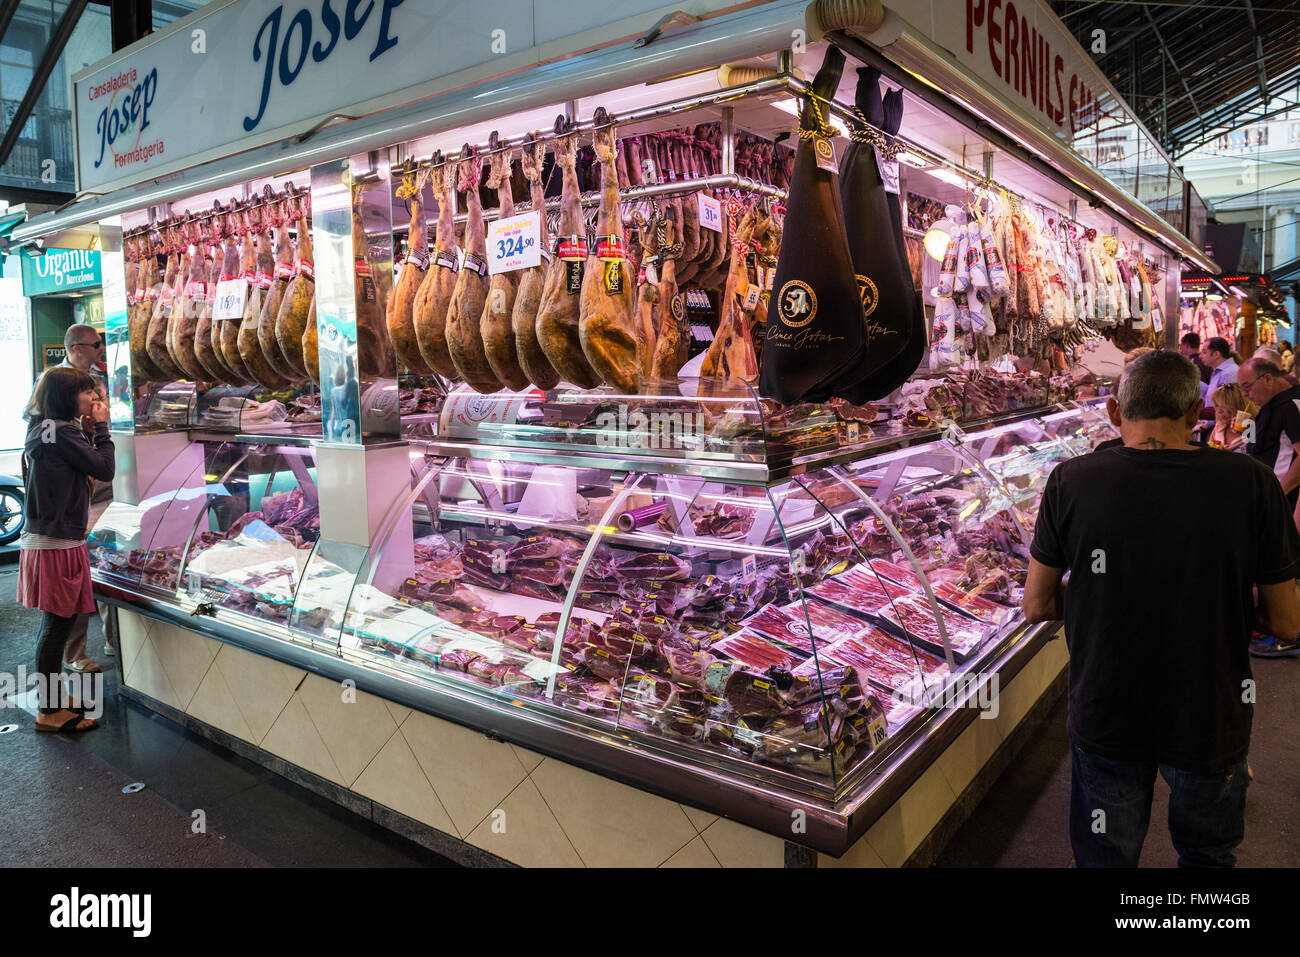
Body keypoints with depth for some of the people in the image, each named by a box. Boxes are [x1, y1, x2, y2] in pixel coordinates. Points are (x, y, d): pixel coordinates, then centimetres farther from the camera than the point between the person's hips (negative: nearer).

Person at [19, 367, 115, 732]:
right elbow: (105, 469, -16)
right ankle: (51, 712, 8)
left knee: (57, 623, 18)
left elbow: (80, 464, 15)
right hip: (58, 544, -10)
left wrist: (92, 429, 7)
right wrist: (101, 427, -6)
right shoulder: (63, 432, -17)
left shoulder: (44, 430, 13)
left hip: (45, 539, 10)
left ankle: (53, 701, 30)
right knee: (57, 625, -2)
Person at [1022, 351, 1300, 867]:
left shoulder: (1070, 481, -15)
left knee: (1105, 857, 22)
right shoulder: (1250, 482, -16)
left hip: (1105, 721, 0)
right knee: (1207, 853, 28)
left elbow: (1037, 606, -6)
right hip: (1211, 722, 0)